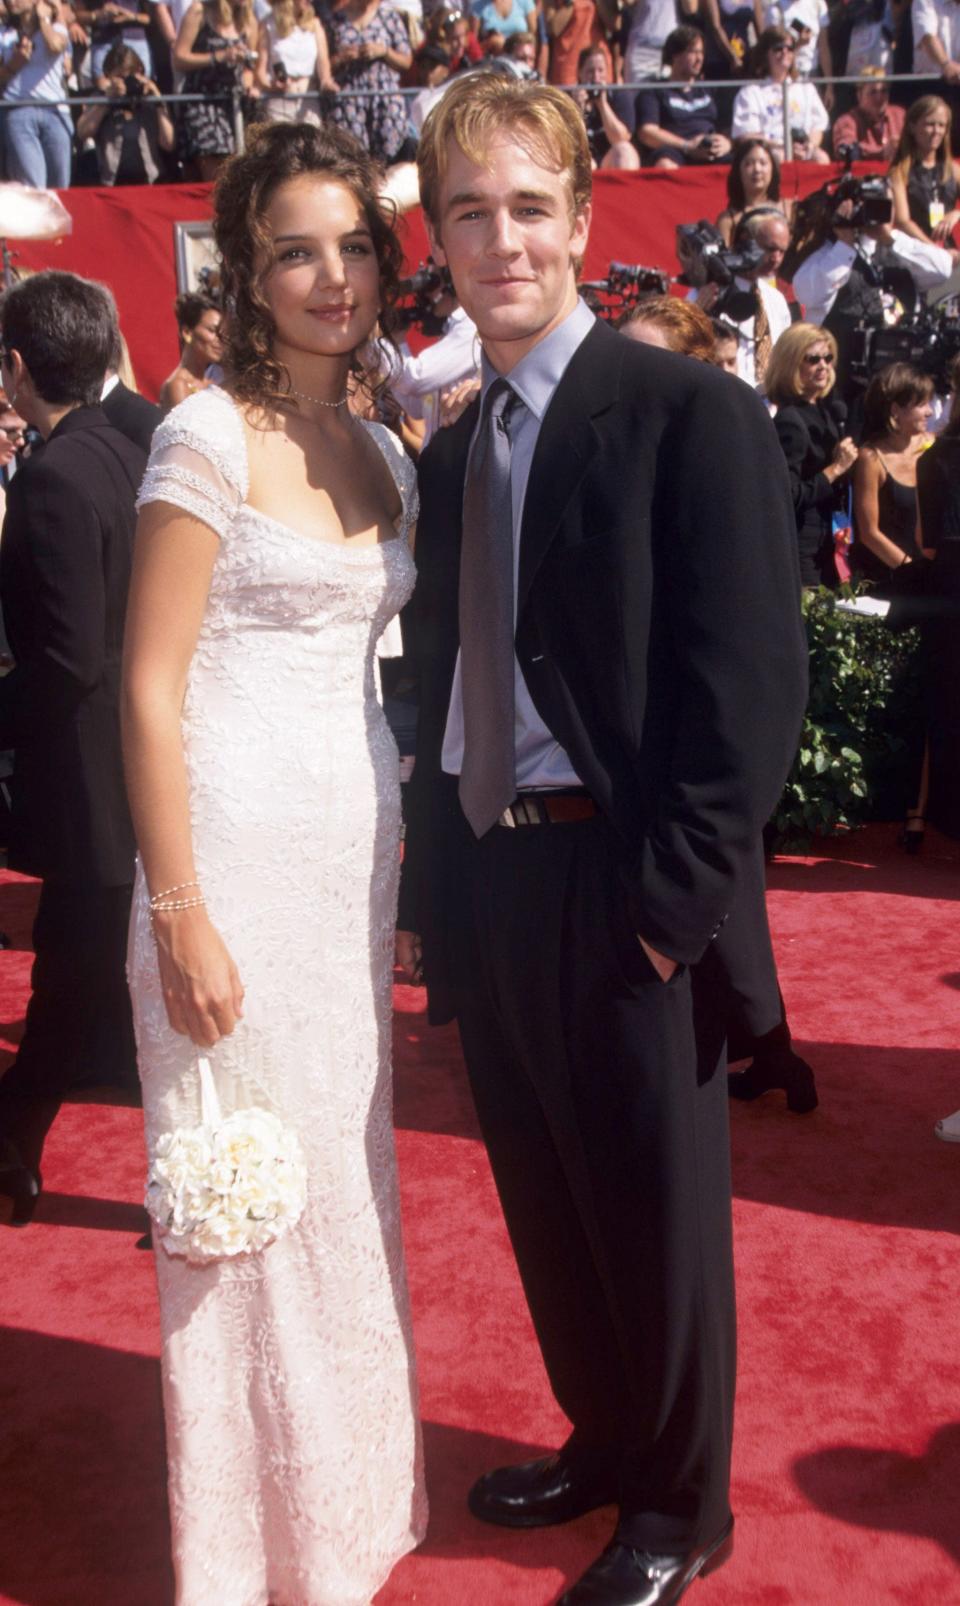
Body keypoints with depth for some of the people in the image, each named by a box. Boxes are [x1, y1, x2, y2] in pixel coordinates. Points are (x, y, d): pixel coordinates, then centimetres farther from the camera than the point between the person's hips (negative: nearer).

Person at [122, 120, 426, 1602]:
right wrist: (179, 917, -17)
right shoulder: (210, 437, -10)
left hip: (359, 843, 7)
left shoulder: (384, 454, 11)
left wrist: (396, 839, 11)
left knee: (350, 1180, 16)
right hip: (238, 850, -7)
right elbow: (150, 690, -14)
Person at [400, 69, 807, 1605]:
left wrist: (669, 899, -18)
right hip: (483, 885, 7)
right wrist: (427, 887, 9)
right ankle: (599, 1439, 43)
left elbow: (753, 686, -15)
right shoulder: (453, 449, 11)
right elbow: (446, 679, 14)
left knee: (656, 1217, 10)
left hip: (618, 894, -6)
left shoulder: (693, 414, -10)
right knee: (545, 1205, 20)